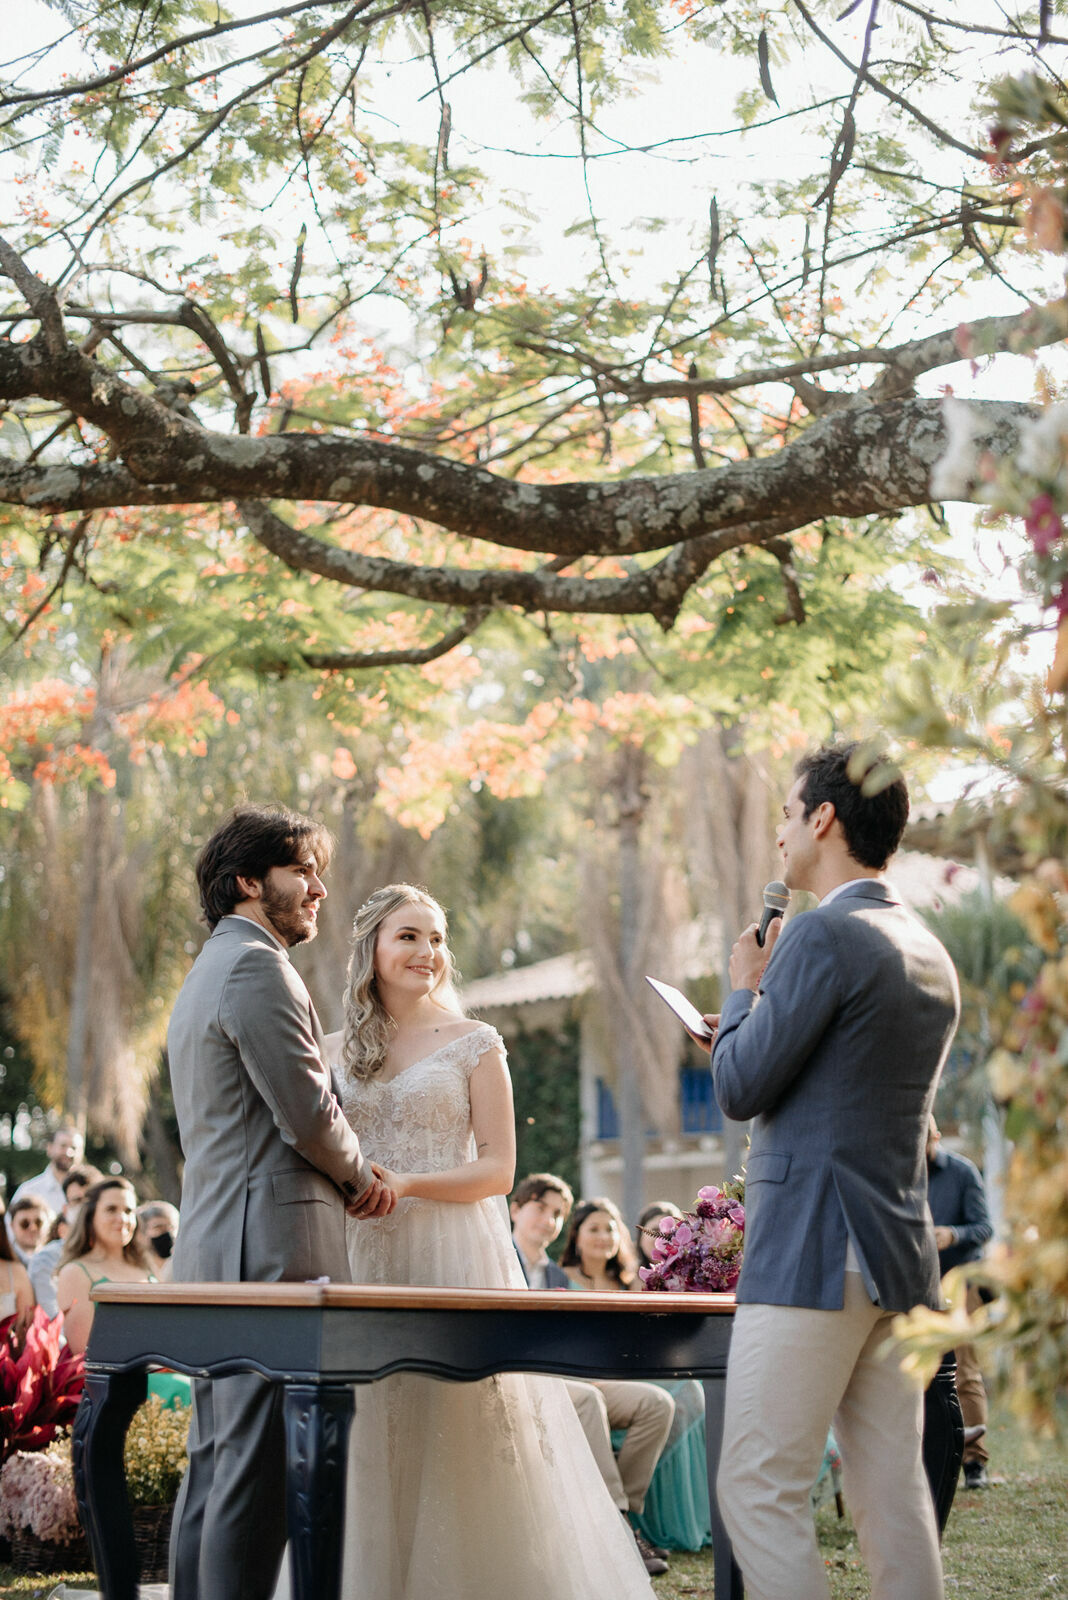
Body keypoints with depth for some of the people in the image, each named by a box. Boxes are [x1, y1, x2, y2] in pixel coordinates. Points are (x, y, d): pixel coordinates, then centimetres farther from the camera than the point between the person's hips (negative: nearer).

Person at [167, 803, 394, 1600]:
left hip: (213, 1250, 11)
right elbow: (308, 1113, -15)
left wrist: (345, 1175, 15)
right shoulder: (256, 967, -10)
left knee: (216, 1462, 11)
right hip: (272, 1246, -11)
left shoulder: (208, 972, 24)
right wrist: (360, 1176, 3)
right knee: (261, 1465, -11)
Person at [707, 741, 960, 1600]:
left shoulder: (823, 934, -12)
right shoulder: (932, 955, 16)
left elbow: (739, 1087, -11)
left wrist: (744, 990, 5)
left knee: (758, 1490, -5)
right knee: (892, 1492, 9)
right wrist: (760, 1032, 22)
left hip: (814, 1253, -9)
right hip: (902, 1258, 9)